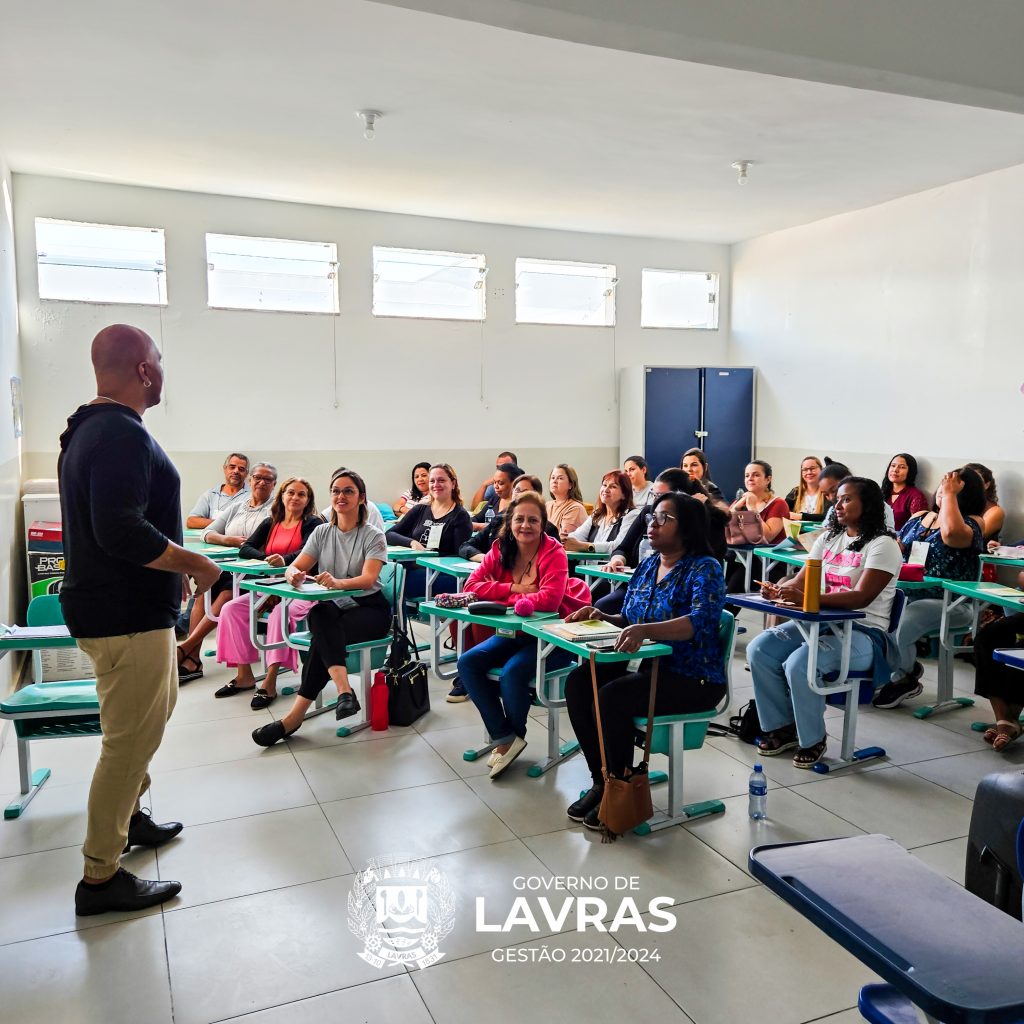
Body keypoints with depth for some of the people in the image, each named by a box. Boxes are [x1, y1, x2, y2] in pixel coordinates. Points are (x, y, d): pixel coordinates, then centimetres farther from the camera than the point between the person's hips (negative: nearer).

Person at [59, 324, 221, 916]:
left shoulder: (90, 428, 12)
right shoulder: (122, 434, -21)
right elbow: (121, 530, -32)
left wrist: (180, 566, 16)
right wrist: (197, 565, -19)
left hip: (111, 606, 10)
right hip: (127, 616, -10)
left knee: (154, 710, 26)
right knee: (132, 739, 0)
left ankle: (127, 816, 41)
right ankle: (101, 878, 13)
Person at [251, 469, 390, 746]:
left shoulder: (373, 536, -3)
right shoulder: (322, 533, 11)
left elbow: (367, 579, -18)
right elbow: (294, 568, 3)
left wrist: (338, 583, -40)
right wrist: (294, 575, -24)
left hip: (369, 609, -3)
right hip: (333, 608, 3)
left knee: (322, 636, -33)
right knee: (319, 616, -35)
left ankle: (294, 717, -33)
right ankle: (344, 691, -46)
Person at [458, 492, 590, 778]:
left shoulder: (553, 553, -15)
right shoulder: (500, 550, -1)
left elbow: (549, 599, -29)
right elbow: (472, 585, -10)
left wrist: (502, 596, -20)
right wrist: (515, 588, -19)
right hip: (514, 633, 6)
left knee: (512, 673, -29)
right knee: (468, 663, -13)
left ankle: (515, 735, 3)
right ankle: (504, 738, -3)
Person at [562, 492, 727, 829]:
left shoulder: (704, 569, -12)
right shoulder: (647, 565, 11)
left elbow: (702, 621, -30)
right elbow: (628, 621, 18)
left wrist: (644, 630, -44)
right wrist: (601, 617, -4)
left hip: (694, 680, -7)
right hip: (650, 668, 7)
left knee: (613, 696, -28)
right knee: (577, 682, -13)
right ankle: (601, 781, -1)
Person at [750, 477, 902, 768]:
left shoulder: (882, 545, -8)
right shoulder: (828, 538, 15)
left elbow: (862, 597, -21)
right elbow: (800, 580, 9)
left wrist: (805, 599, -34)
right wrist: (778, 590, -16)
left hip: (862, 633, -7)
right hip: (821, 622, 7)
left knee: (799, 664, -31)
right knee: (758, 650, -14)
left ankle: (813, 739, -7)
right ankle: (781, 727, 2)